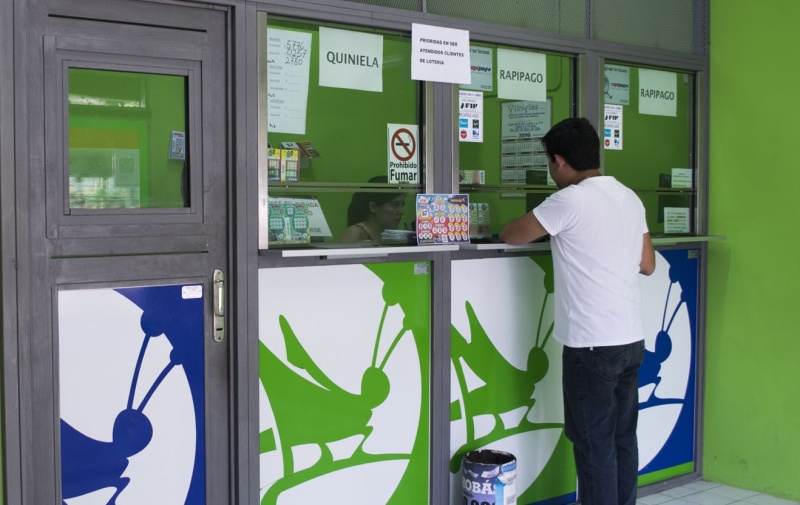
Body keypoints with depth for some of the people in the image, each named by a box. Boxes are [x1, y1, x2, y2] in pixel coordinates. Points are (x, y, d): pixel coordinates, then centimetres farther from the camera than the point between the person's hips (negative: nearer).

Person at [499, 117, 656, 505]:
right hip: (631, 340, 8)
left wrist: (504, 232, 18)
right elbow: (647, 264, 16)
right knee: (623, 437, 14)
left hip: (592, 344, -8)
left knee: (594, 443, 0)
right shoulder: (630, 198, 10)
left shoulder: (570, 200, -13)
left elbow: (513, 236, -3)